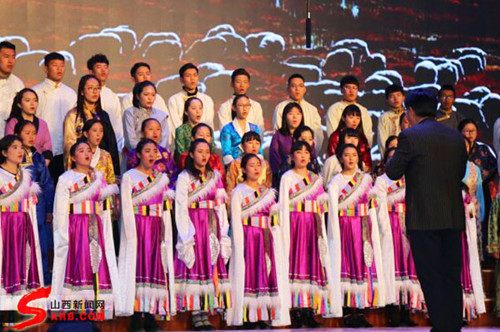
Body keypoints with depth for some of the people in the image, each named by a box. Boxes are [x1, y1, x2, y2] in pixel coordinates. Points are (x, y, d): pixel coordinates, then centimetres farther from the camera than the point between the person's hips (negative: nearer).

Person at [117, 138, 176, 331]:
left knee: (156, 267, 1)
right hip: (138, 226, -4)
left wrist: (166, 233, 6)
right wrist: (132, 234, -14)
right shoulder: (129, 177, 1)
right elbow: (127, 208, -6)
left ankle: (150, 316, 5)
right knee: (138, 266, -7)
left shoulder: (162, 178, 15)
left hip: (157, 228, 4)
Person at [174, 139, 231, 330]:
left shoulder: (215, 176, 14)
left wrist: (224, 232, 4)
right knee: (195, 264, -6)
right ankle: (196, 314, -4)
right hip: (194, 224, -4)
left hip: (212, 226, 5)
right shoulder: (184, 177, 0)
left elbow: (221, 206, 12)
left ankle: (205, 313, 3)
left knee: (212, 264, 0)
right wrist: (186, 235, -14)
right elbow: (181, 208, -6)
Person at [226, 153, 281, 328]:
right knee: (248, 274, -7)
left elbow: (273, 221, 16)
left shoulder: (267, 191, 16)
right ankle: (248, 319, -4)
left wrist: (275, 244, 7)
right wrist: (239, 247, -13)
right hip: (248, 239, -5)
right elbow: (236, 222, -5)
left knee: (265, 274, 2)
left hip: (266, 240, 5)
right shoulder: (238, 192, 1)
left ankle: (263, 317, 7)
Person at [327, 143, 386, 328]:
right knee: (348, 264, -5)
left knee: (365, 263, 0)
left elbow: (371, 207, 13)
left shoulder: (366, 179, 12)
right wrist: (335, 235, -9)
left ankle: (361, 311, 4)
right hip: (346, 227, -4)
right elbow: (333, 210, -3)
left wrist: (374, 229, 5)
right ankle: (348, 313, -1)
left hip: (364, 228, 4)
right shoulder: (335, 182, 1)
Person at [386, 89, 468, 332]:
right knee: (451, 277, 12)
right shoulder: (456, 137, 9)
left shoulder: (410, 136, -9)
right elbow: (461, 172, 16)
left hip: (424, 218, -6)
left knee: (431, 278, 0)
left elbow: (393, 172, -4)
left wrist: (397, 154, 14)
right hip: (454, 217, 6)